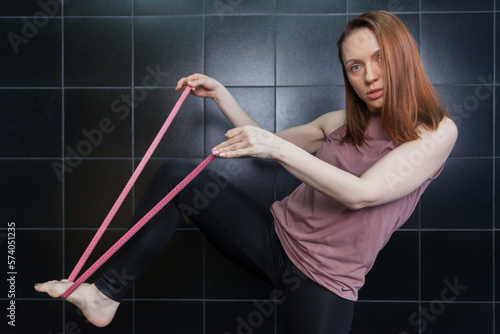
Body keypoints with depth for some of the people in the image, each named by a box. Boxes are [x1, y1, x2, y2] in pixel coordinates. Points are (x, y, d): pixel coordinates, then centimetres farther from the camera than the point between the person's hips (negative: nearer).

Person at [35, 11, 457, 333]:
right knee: (176, 175, -8)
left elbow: (361, 193, -22)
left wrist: (279, 147, -32)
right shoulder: (346, 122, 10)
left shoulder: (436, 132, -8)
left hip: (324, 281, -4)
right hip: (274, 235, 5)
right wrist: (219, 94, 10)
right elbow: (266, 141, 19)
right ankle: (106, 295, -3)